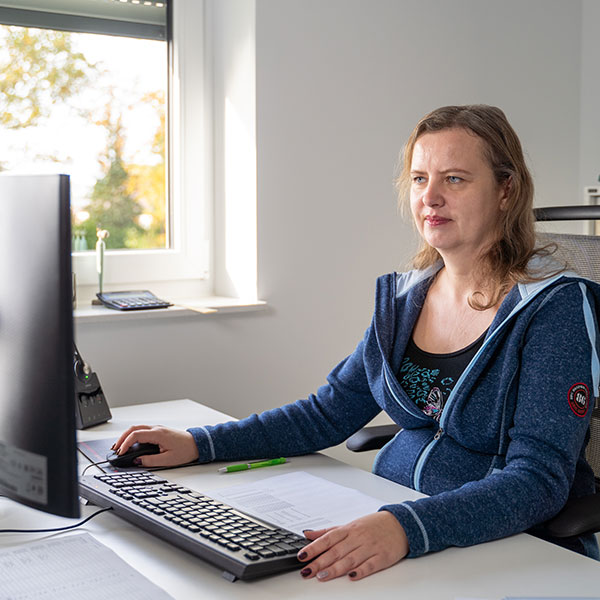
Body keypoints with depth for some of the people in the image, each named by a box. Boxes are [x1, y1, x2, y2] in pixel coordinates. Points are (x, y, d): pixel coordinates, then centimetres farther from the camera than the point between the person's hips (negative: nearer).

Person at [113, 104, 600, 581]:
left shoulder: (556, 306, -13)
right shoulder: (405, 298, 6)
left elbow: (537, 481, -21)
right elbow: (327, 413, 11)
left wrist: (407, 528, -37)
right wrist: (197, 445, 2)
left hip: (516, 554, -5)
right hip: (389, 526, 6)